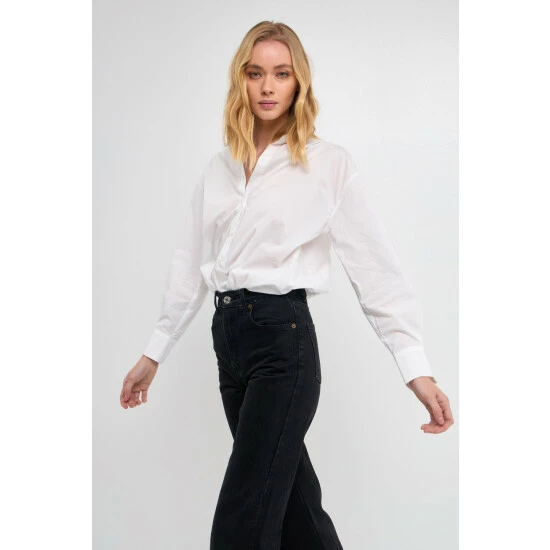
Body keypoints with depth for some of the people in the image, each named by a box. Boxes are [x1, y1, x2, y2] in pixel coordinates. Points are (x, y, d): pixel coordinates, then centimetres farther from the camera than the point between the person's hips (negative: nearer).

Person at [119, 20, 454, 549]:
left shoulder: (329, 163, -5)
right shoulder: (219, 168, 11)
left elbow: (374, 266, -9)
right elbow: (191, 264, 14)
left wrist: (417, 368, -15)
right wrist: (154, 354, 15)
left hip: (284, 337, -6)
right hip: (227, 335, 6)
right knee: (292, 501, 17)